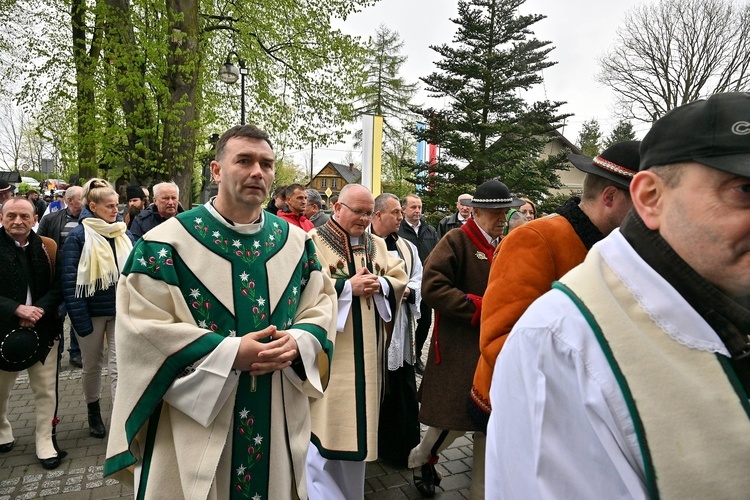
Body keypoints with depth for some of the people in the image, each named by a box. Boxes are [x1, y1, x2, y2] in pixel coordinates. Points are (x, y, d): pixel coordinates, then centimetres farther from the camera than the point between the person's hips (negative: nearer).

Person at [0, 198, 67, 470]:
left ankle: (45, 443, 19)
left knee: (46, 389, 5)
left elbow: (58, 286, -2)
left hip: (43, 329, 1)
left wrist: (39, 310, -17)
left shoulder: (46, 247, -1)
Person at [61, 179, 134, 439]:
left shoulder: (125, 235, 4)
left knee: (120, 364, -1)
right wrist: (80, 320, -15)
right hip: (92, 312, -2)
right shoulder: (78, 236, -7)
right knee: (92, 364, 16)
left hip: (121, 311, 2)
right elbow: (70, 281, -10)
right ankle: (93, 411, 37)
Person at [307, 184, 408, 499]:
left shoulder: (377, 244, 12)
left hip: (366, 352, 6)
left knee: (357, 422, 16)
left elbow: (400, 280, 10)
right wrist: (349, 286, -19)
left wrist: (379, 284, -11)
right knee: (326, 425, 0)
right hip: (329, 351, -6)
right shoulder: (313, 242, -7)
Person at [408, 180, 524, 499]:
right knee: (455, 419, 2)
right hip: (459, 349, -6)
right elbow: (432, 286, -21)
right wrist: (478, 308, -20)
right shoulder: (456, 241, -11)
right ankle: (420, 458, 32)